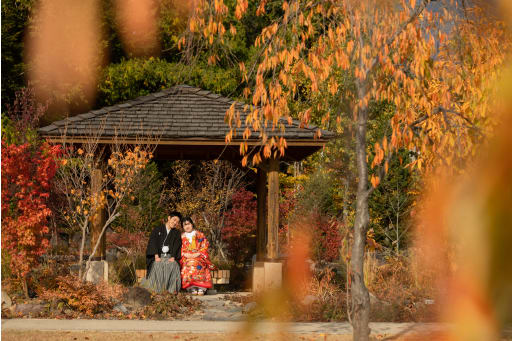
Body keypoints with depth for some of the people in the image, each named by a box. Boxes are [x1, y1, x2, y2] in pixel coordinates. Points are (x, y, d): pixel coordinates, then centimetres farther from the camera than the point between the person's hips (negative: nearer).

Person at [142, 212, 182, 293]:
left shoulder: (177, 233, 20)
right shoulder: (157, 230, 14)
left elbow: (177, 246, 6)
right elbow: (153, 243, 2)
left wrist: (173, 257, -13)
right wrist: (156, 256, -14)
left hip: (170, 257, 1)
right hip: (158, 257, -1)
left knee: (173, 265, -34)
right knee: (158, 266, -35)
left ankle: (172, 289, -38)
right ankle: (157, 290, -39)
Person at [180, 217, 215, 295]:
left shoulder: (199, 235, 15)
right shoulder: (182, 236, 21)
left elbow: (204, 247, 6)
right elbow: (180, 249, 13)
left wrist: (197, 254, -9)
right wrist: (185, 254, -7)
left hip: (199, 257, -1)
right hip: (186, 258, 1)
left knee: (197, 265, -35)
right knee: (188, 265, -34)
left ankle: (201, 288, -40)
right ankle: (192, 288, -38)